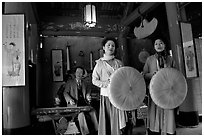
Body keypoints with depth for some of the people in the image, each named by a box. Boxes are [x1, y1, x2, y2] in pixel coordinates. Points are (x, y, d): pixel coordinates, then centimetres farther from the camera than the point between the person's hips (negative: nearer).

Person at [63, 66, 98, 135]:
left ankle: (95, 131, -19)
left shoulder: (84, 83, 22)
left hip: (84, 103, 4)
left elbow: (88, 92, 22)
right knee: (81, 114, -33)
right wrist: (70, 100, -16)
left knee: (93, 112, -24)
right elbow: (65, 93, 3)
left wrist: (88, 96, -3)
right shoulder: (70, 82, 10)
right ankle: (85, 133, -28)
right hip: (74, 104, -3)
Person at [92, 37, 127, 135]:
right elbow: (94, 80, -2)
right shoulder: (100, 63, 0)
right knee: (106, 121, 4)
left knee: (117, 120, 7)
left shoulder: (119, 63, 9)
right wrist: (106, 83, -14)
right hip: (106, 95, -3)